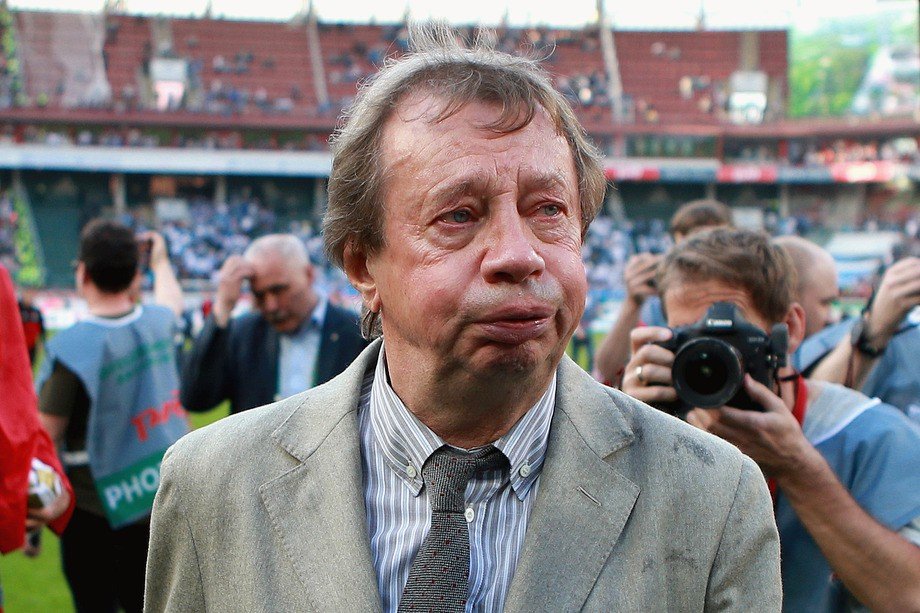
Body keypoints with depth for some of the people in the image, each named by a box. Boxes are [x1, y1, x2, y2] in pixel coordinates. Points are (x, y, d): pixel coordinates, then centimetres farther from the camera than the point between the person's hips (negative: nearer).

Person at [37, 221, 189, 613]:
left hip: (95, 511, -5)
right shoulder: (156, 323, -2)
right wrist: (159, 260, 46)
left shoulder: (70, 348, -19)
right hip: (164, 500, 5)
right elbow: (172, 298, 25)